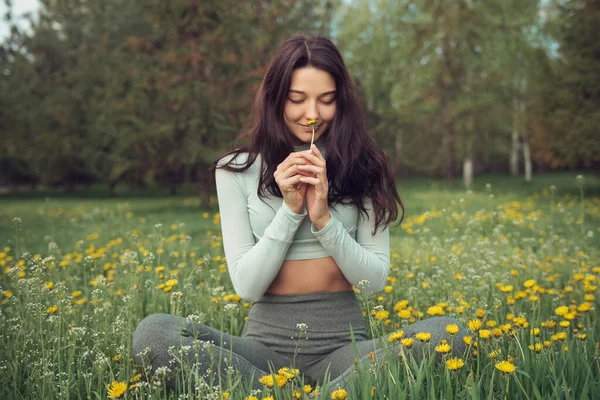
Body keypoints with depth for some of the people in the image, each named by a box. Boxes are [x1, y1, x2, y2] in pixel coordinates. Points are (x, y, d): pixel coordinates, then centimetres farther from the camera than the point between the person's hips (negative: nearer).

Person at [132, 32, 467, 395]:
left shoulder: (362, 167, 3)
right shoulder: (236, 170, 3)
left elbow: (375, 281, 0)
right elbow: (246, 286, -3)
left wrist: (323, 218, -13)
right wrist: (290, 210, -13)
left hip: (344, 343, 0)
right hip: (268, 341, 1)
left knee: (448, 334, -27)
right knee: (153, 333, -27)